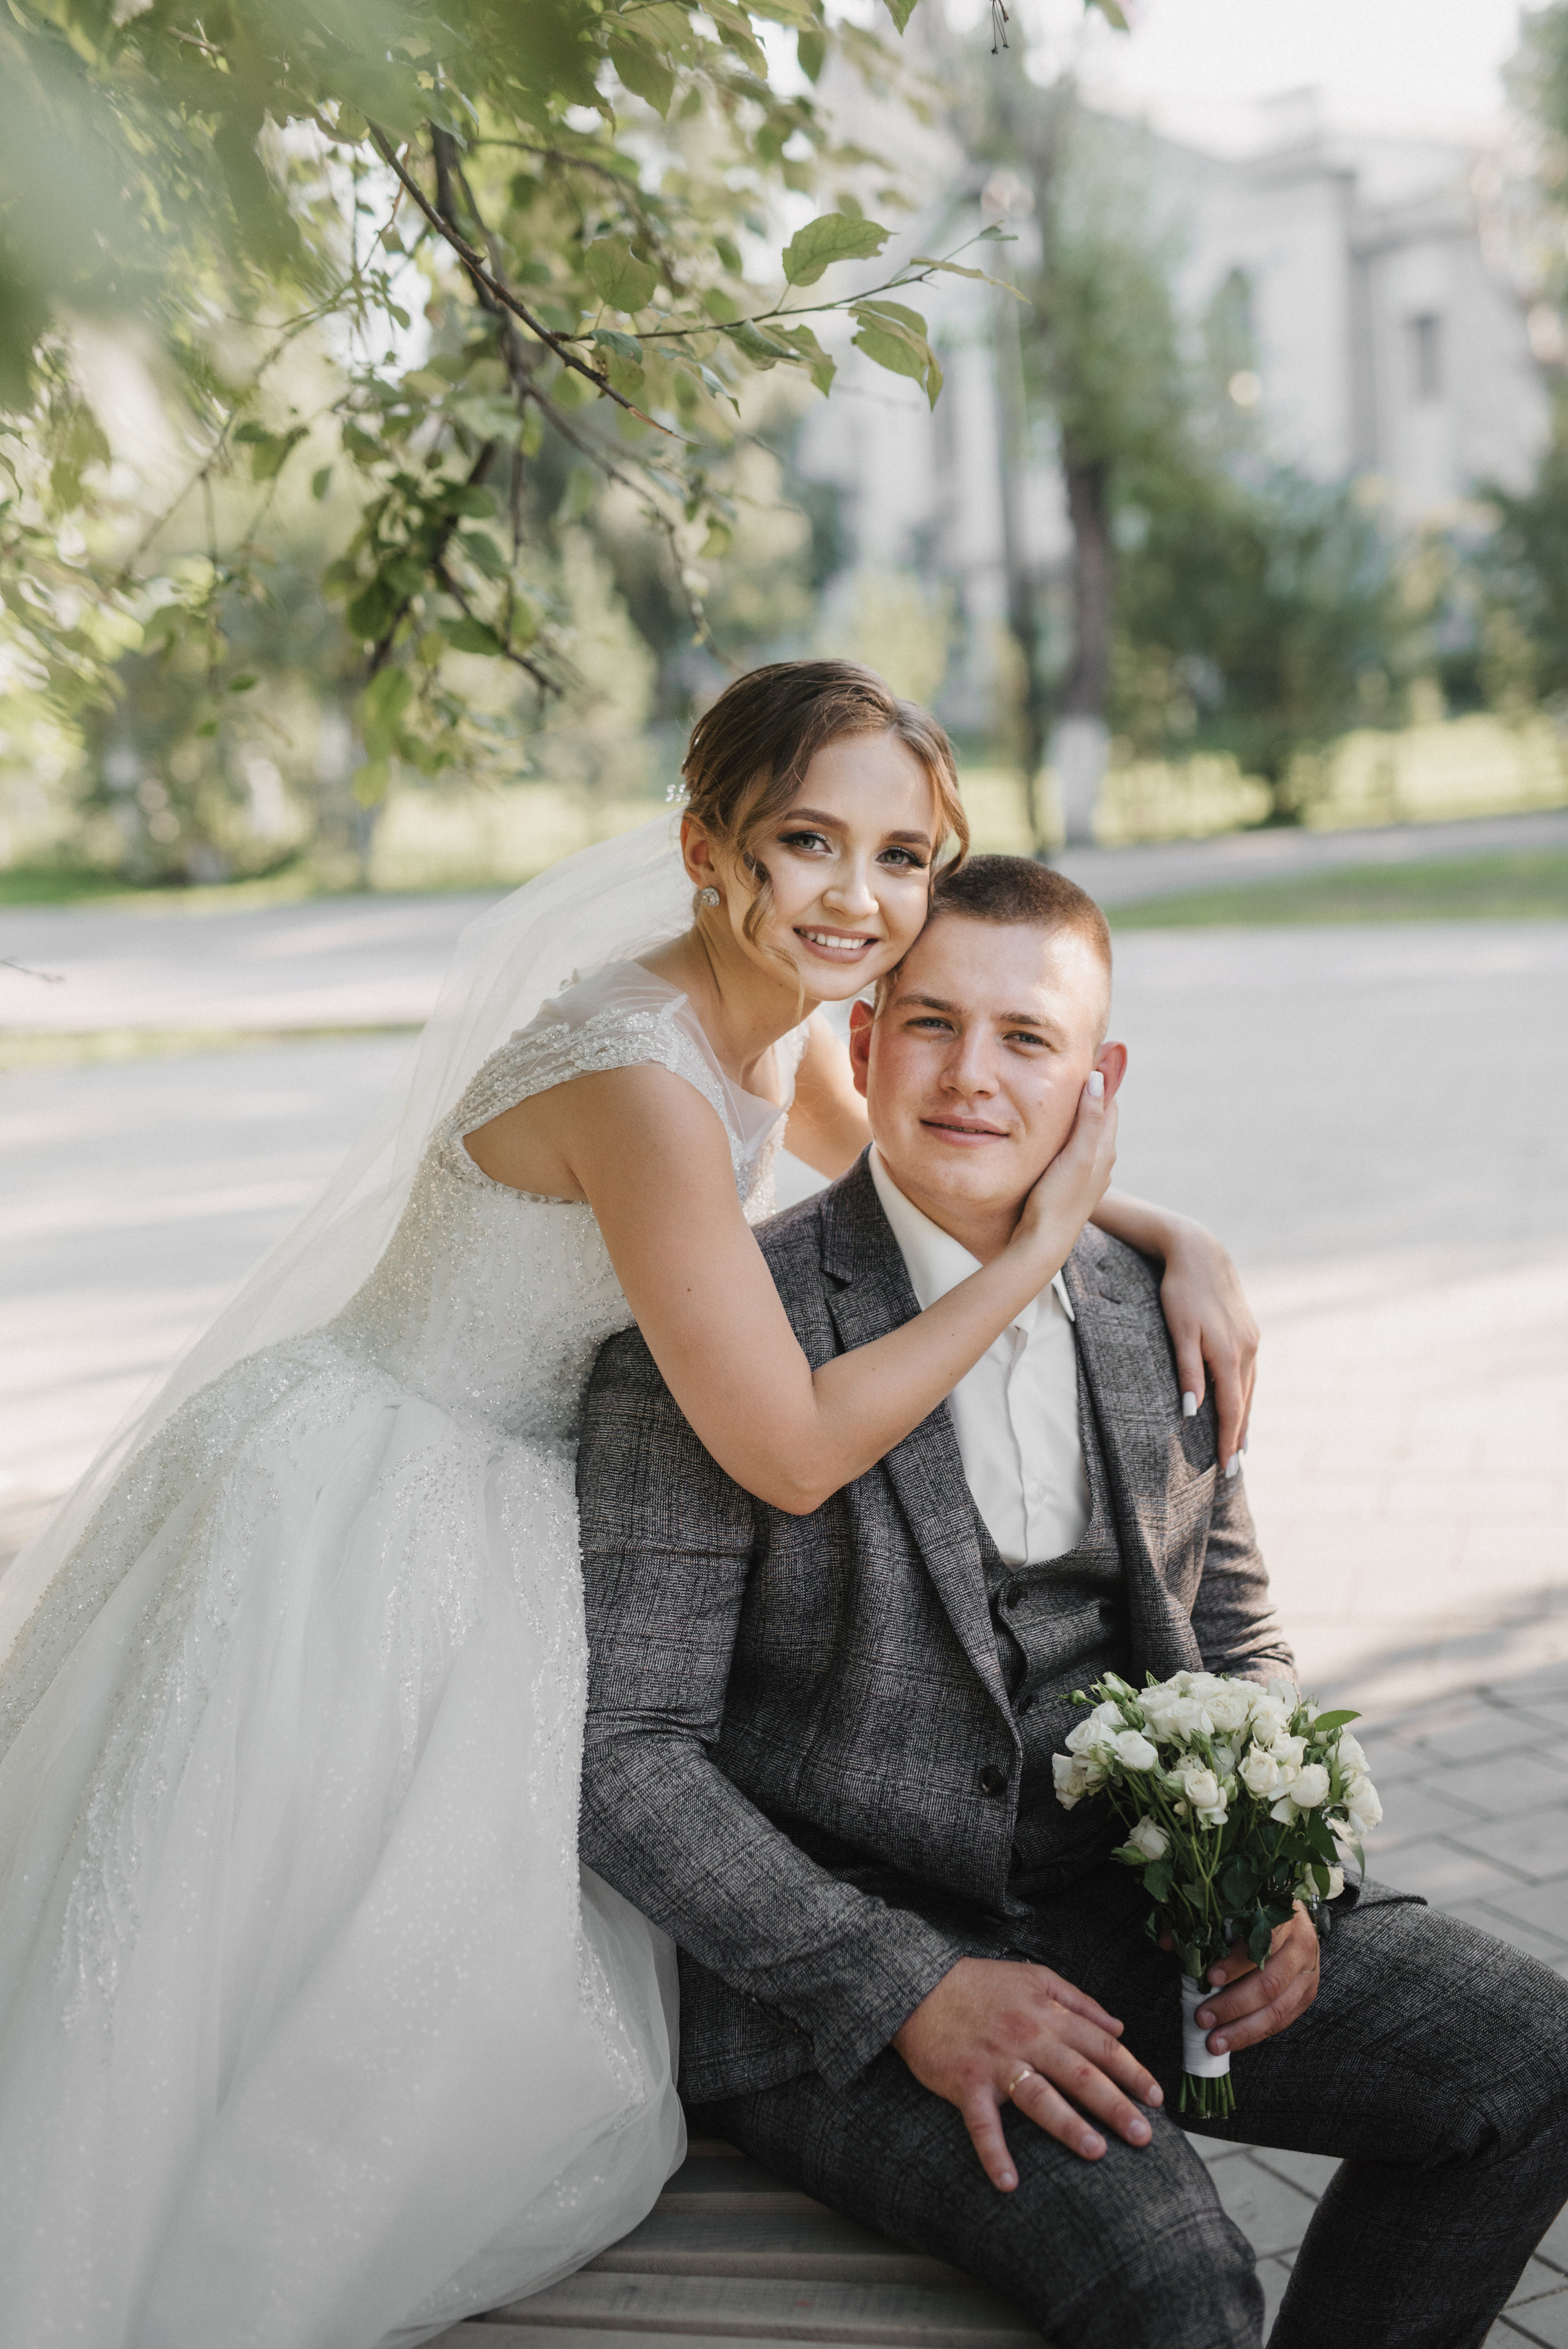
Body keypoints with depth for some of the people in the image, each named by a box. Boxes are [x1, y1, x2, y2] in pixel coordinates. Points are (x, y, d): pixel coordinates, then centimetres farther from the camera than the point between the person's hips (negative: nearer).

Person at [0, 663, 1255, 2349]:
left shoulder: (767, 1026, -1)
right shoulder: (644, 1078, -29)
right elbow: (792, 1451, -28)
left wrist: (1172, 1235, -1)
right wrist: (1047, 1240, -22)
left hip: (490, 1538, 9)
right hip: (341, 1539, -9)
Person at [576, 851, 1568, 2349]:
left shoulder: (1151, 1315, 5)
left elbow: (1234, 1645, 16)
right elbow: (626, 1754, -16)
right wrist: (911, 1993, -23)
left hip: (1118, 1910, 6)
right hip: (827, 1970, -6)